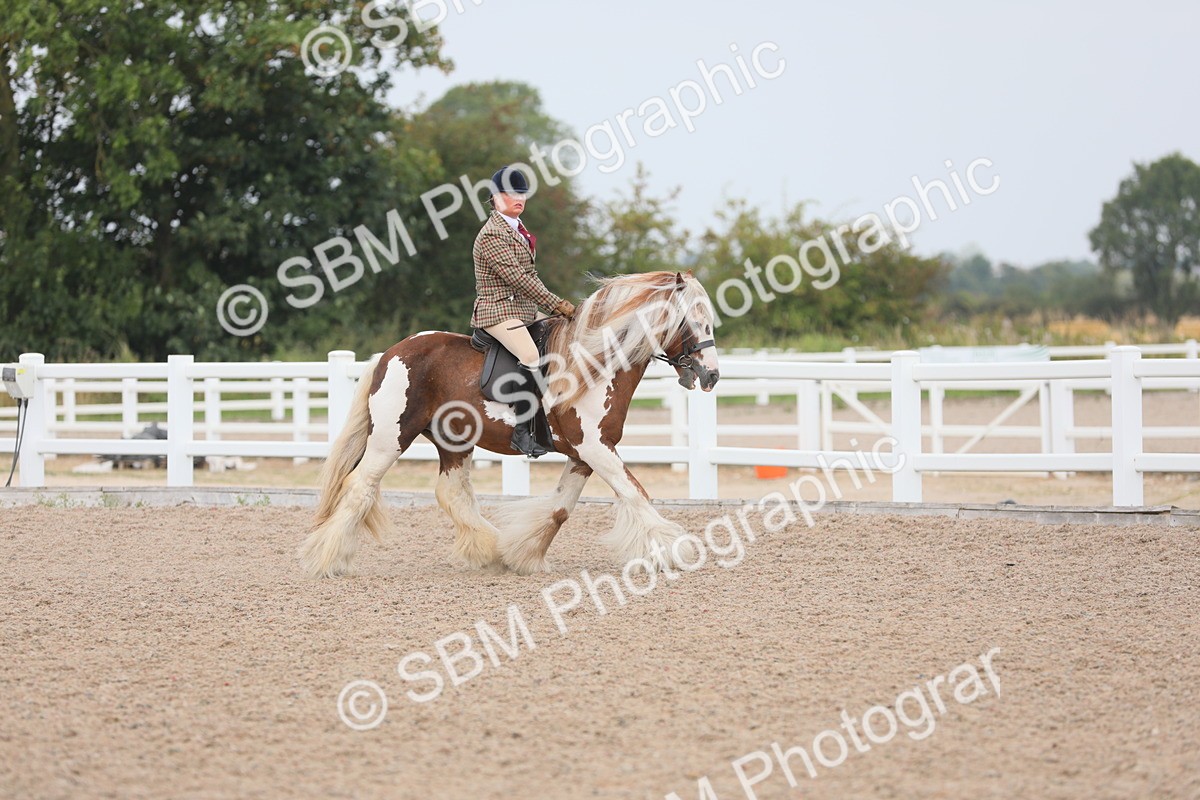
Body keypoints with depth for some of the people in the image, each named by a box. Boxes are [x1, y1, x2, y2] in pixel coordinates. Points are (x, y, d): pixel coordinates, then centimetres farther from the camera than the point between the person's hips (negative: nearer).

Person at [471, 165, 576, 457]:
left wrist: (551, 306, 9)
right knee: (531, 357, -28)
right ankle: (522, 431, -26)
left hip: (525, 309, 10)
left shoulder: (516, 229, 18)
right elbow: (516, 277, -21)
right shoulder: (492, 235, -14)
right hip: (499, 310, -10)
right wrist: (557, 304, -20)